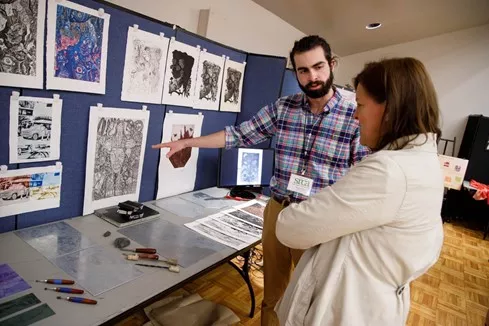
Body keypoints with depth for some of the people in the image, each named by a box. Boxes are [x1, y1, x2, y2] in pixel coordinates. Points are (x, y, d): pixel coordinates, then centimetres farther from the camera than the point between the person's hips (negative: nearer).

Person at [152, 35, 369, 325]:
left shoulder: (356, 117, -10)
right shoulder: (282, 107, 0)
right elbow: (240, 135, 4)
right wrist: (187, 142, 5)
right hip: (277, 211, 3)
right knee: (272, 294, 21)